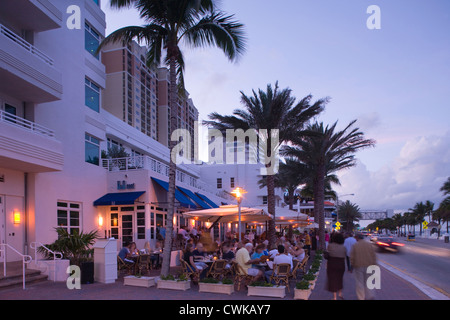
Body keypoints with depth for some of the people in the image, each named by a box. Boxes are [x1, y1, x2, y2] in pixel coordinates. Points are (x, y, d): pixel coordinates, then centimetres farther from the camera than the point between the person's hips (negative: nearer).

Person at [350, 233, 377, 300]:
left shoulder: (355, 245, -6)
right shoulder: (369, 244, 0)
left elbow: (352, 257, -5)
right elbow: (373, 256, 1)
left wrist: (352, 265, 6)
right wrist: (374, 265, 7)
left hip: (358, 266, -2)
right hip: (368, 266, 2)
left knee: (359, 283, 8)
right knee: (368, 282, 15)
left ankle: (361, 298, 13)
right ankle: (370, 296, 7)